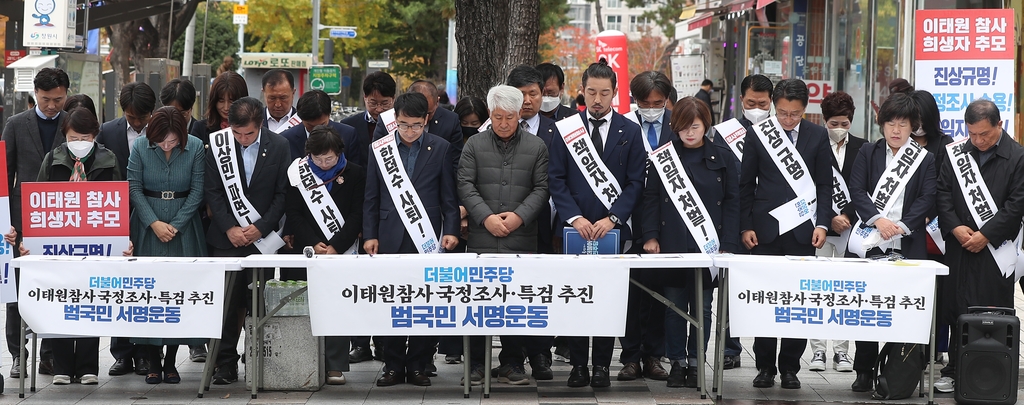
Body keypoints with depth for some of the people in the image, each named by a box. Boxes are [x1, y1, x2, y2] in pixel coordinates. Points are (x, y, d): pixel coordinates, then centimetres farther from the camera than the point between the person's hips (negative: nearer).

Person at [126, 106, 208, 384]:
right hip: (147, 225, 0)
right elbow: (134, 188, -3)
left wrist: (175, 225, -10)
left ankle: (171, 362, 6)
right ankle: (153, 362, 3)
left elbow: (197, 191, -3)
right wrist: (154, 223, -11)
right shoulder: (140, 147, -5)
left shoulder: (195, 148, -6)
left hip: (184, 224, 0)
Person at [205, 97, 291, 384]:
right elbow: (212, 191, 1)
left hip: (262, 236, 0)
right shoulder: (218, 145, -1)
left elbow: (282, 193, 0)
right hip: (227, 237, 0)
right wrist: (229, 228, -8)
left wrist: (260, 228, -9)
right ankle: (226, 365, 3)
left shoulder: (278, 147, -2)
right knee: (228, 302, -2)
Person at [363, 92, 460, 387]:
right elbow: (371, 197, 9)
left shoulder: (441, 149, 4)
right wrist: (369, 235, 3)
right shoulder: (380, 149, 7)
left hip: (427, 238, -1)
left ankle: (417, 365, 9)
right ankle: (393, 366, 9)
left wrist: (451, 231, -5)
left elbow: (449, 196, 5)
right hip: (391, 238, 1)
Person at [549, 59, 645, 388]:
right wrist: (574, 217, -11)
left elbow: (635, 182, 2)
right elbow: (557, 179, 1)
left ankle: (602, 365, 6)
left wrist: (612, 218, -11)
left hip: (612, 228, 0)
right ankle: (577, 364, 6)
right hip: (575, 228, 0)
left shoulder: (629, 131, 5)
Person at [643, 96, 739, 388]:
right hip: (672, 243, 0)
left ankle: (695, 361, 13)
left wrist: (728, 245, -5)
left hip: (708, 243, 0)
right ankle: (677, 361, 12)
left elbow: (732, 202, 3)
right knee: (674, 304, 4)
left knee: (702, 306, 5)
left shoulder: (722, 158, 3)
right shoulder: (663, 157, 4)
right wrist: (650, 236, -5)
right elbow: (651, 198, 5)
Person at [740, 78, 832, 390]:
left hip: (802, 231, 0)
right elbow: (746, 184, 7)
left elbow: (825, 184, 6)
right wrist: (745, 226, 0)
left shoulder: (817, 136, 4)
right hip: (766, 230, 0)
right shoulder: (757, 135, 3)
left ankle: (790, 367, 7)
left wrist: (822, 224, -4)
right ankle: (765, 366, 8)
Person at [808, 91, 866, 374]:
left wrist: (846, 216, -11)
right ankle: (818, 350, 3)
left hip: (851, 226, 2)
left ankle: (842, 350, 7)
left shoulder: (861, 149, 7)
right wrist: (830, 219, -13)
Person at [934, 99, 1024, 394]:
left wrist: (985, 236, -12)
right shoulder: (956, 154, 9)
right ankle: (954, 371, 12)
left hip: (996, 249, -4)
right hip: (959, 247, 4)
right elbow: (943, 193, 8)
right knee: (956, 311, 5)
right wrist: (955, 227, -7)